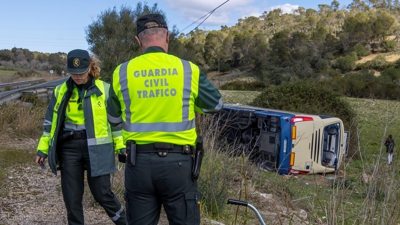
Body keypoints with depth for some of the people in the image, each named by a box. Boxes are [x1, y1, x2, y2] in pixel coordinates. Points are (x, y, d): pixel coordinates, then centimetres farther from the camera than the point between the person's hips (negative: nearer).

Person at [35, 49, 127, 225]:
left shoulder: (104, 89, -1)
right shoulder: (60, 91, 6)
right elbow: (50, 122, 13)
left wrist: (121, 146, 1)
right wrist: (42, 149, 10)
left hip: (96, 148, -3)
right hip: (69, 148, 3)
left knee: (102, 193, 1)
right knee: (71, 197, 7)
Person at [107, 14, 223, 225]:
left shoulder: (122, 73, -1)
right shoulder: (189, 70, -5)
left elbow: (113, 119, 11)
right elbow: (216, 104, 11)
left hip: (139, 162, 2)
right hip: (178, 161, -1)